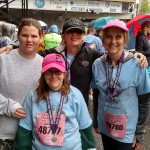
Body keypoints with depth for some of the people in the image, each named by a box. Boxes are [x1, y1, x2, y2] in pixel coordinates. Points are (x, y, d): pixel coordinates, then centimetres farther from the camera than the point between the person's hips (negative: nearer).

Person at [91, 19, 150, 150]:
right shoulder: (97, 64, -6)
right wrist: (96, 122, 11)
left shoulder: (137, 65, -15)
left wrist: (139, 132, -6)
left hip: (127, 131, -3)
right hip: (105, 127, 3)